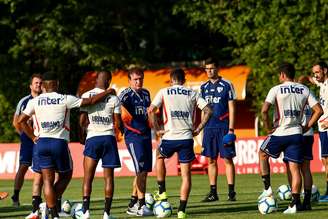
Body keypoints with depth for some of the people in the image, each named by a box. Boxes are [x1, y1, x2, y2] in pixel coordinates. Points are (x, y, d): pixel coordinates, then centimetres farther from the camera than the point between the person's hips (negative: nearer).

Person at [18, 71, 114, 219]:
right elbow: (90, 101, -1)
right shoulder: (65, 99, -4)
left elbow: (21, 121, 4)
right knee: (65, 175, 17)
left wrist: (33, 137, 13)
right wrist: (108, 92, 13)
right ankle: (51, 204, 2)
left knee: (47, 180, 6)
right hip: (59, 142, -3)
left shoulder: (35, 101, 4)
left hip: (42, 142, 3)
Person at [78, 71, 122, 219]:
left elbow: (82, 120, -4)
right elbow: (118, 121, 1)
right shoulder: (113, 98, 0)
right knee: (108, 177, 5)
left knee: (88, 177, 5)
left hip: (92, 138, 0)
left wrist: (81, 135, 13)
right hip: (109, 137, 0)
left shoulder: (86, 96, -1)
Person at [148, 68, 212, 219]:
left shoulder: (164, 92, 5)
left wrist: (157, 130, 0)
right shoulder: (192, 94, 9)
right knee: (186, 175, 6)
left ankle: (162, 192, 29)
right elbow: (208, 110, 1)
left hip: (169, 137, -1)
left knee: (160, 157, 31)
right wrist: (198, 129, 7)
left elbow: (151, 110, -7)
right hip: (186, 138, 1)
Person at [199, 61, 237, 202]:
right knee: (211, 160, 6)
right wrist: (202, 127, 12)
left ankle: (231, 191, -2)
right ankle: (213, 192, 10)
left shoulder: (226, 85, -2)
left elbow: (231, 108, -4)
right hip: (209, 127, 5)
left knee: (227, 159, -4)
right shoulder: (204, 87, 13)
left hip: (223, 127, -5)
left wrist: (231, 129, -11)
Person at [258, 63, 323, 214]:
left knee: (262, 154, 23)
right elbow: (318, 110, 3)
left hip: (279, 133, -3)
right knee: (294, 167, 3)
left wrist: (268, 128, -5)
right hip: (296, 133, 3)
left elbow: (264, 110, -17)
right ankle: (295, 203, -3)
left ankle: (267, 188, 17)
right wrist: (307, 127, 8)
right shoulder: (304, 89, 6)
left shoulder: (277, 89, -6)